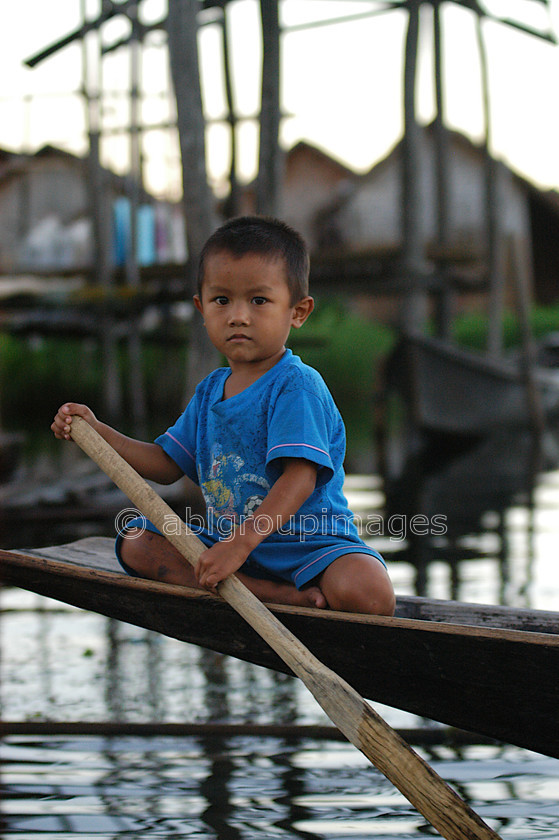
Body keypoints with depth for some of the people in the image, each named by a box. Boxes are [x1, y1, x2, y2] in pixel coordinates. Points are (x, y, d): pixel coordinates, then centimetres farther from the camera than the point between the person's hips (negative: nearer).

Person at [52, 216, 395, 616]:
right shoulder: (210, 390, 12)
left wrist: (240, 544, -34)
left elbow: (300, 478, -25)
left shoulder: (298, 386, -14)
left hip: (309, 542, -8)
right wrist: (96, 431, 8)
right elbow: (166, 464, 19)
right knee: (135, 541, -10)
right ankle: (273, 594, -22)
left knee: (368, 593, -36)